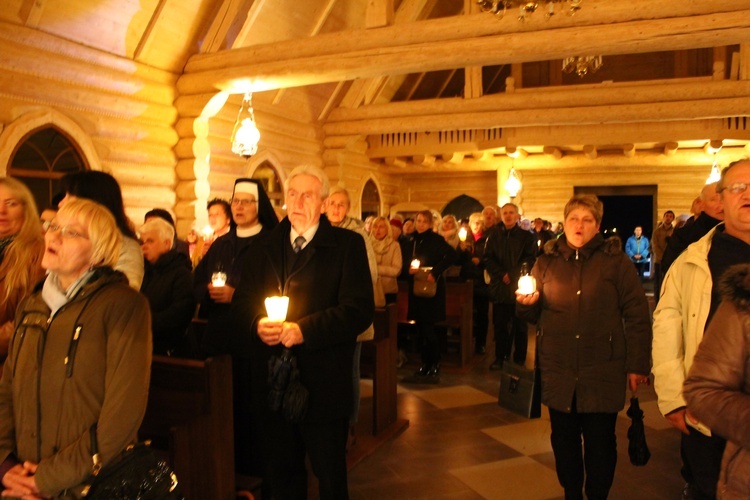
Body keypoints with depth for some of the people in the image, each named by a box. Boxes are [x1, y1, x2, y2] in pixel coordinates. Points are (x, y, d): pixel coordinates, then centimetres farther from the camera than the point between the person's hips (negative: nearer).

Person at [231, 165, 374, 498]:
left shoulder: (347, 245, -4)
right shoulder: (263, 248, 11)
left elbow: (360, 309, -13)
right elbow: (241, 301, 10)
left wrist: (304, 329, -22)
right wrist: (257, 323, -13)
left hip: (323, 385, -4)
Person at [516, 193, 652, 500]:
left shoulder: (615, 261, 1)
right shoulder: (546, 262, 9)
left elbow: (637, 314, -3)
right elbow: (535, 315, 12)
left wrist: (638, 365, -7)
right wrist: (527, 302, -11)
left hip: (602, 372, -2)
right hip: (558, 372, 3)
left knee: (600, 443, 7)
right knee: (563, 440, 12)